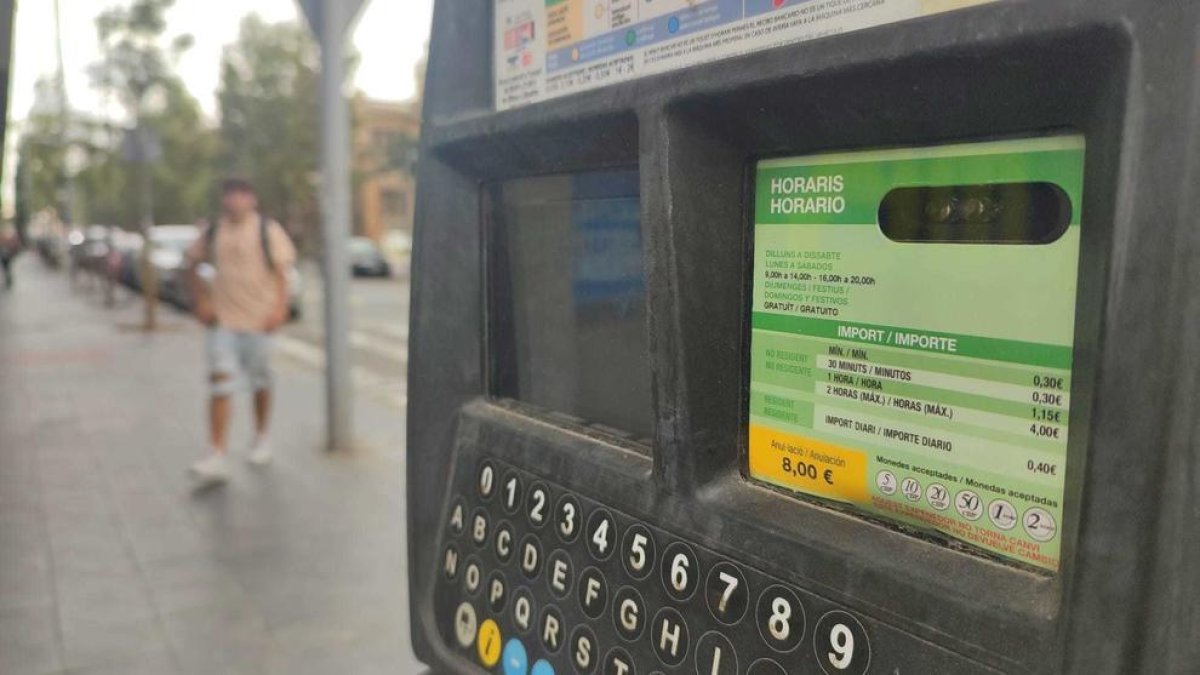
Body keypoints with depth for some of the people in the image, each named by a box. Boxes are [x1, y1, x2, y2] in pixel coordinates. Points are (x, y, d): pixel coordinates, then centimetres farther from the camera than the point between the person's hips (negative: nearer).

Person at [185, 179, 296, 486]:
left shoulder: (268, 231, -1)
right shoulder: (212, 232, 7)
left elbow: (280, 272, -3)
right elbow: (193, 265, 16)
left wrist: (280, 308, -13)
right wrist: (201, 300, 5)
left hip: (259, 319, -1)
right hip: (222, 321, 1)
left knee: (261, 382, 13)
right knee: (220, 384, -9)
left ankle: (261, 438, 34)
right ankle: (218, 455, -11)